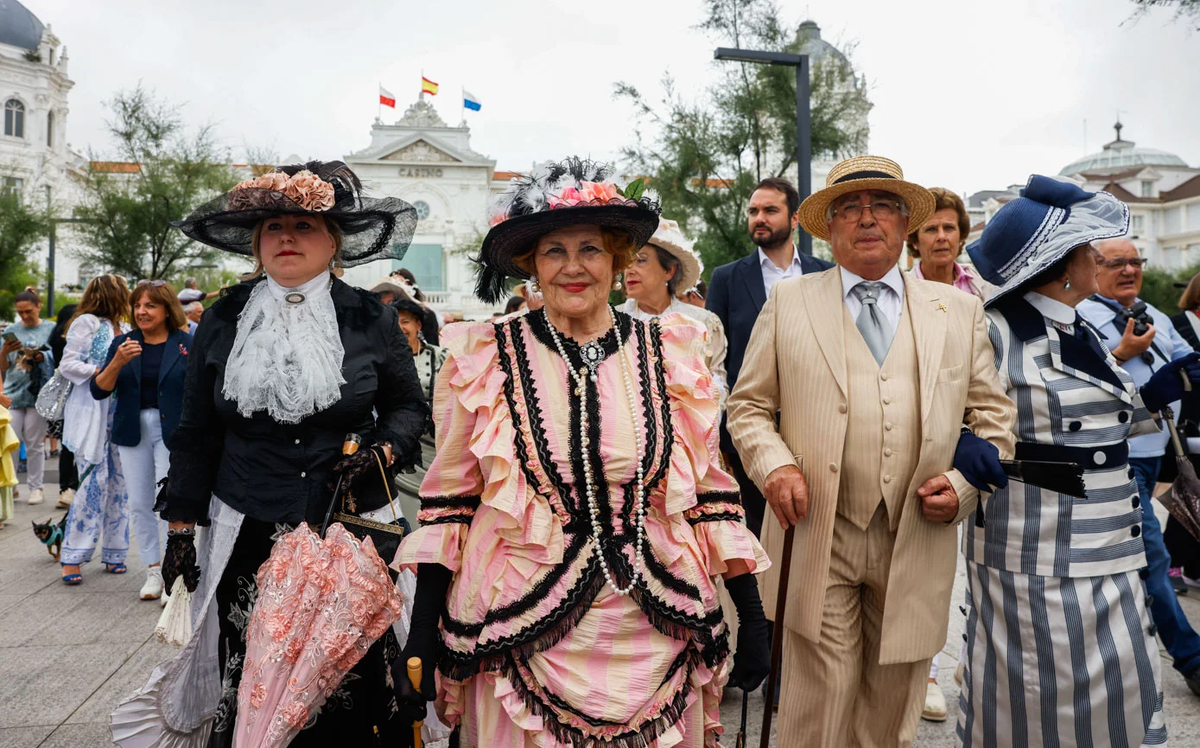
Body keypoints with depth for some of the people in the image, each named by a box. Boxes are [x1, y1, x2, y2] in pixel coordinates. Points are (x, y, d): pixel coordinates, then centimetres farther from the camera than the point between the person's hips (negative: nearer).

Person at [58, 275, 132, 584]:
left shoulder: (126, 329, 15)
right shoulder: (87, 323, -3)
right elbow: (68, 365, -8)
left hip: (121, 416, 6)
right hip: (92, 415, -6)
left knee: (120, 483, 5)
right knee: (95, 481, -10)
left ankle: (114, 553, 14)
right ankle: (72, 557, -1)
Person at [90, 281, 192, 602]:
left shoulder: (186, 344, -3)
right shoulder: (122, 343, 7)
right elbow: (99, 391, 2)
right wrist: (117, 362, -16)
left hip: (172, 432, -4)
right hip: (133, 431, 4)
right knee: (139, 504, 8)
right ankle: (153, 571, 20)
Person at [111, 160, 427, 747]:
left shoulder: (371, 320, 2)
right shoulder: (224, 322, 6)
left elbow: (409, 407, 11)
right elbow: (195, 434, 11)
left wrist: (384, 450, -9)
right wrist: (180, 525, 9)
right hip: (246, 537, 1)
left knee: (350, 687, 1)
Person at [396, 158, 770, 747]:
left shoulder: (669, 353, 0)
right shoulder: (484, 358, -3)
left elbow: (708, 489, 4)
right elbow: (450, 500, 2)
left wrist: (752, 617, 2)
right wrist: (423, 631, 0)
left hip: (652, 633, 2)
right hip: (522, 635, -1)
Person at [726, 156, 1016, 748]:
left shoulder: (959, 311, 11)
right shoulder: (788, 302, 6)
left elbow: (992, 414, 12)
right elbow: (747, 405, 8)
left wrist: (964, 483, -4)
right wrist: (774, 464, -10)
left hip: (917, 543, 2)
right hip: (816, 540, -2)